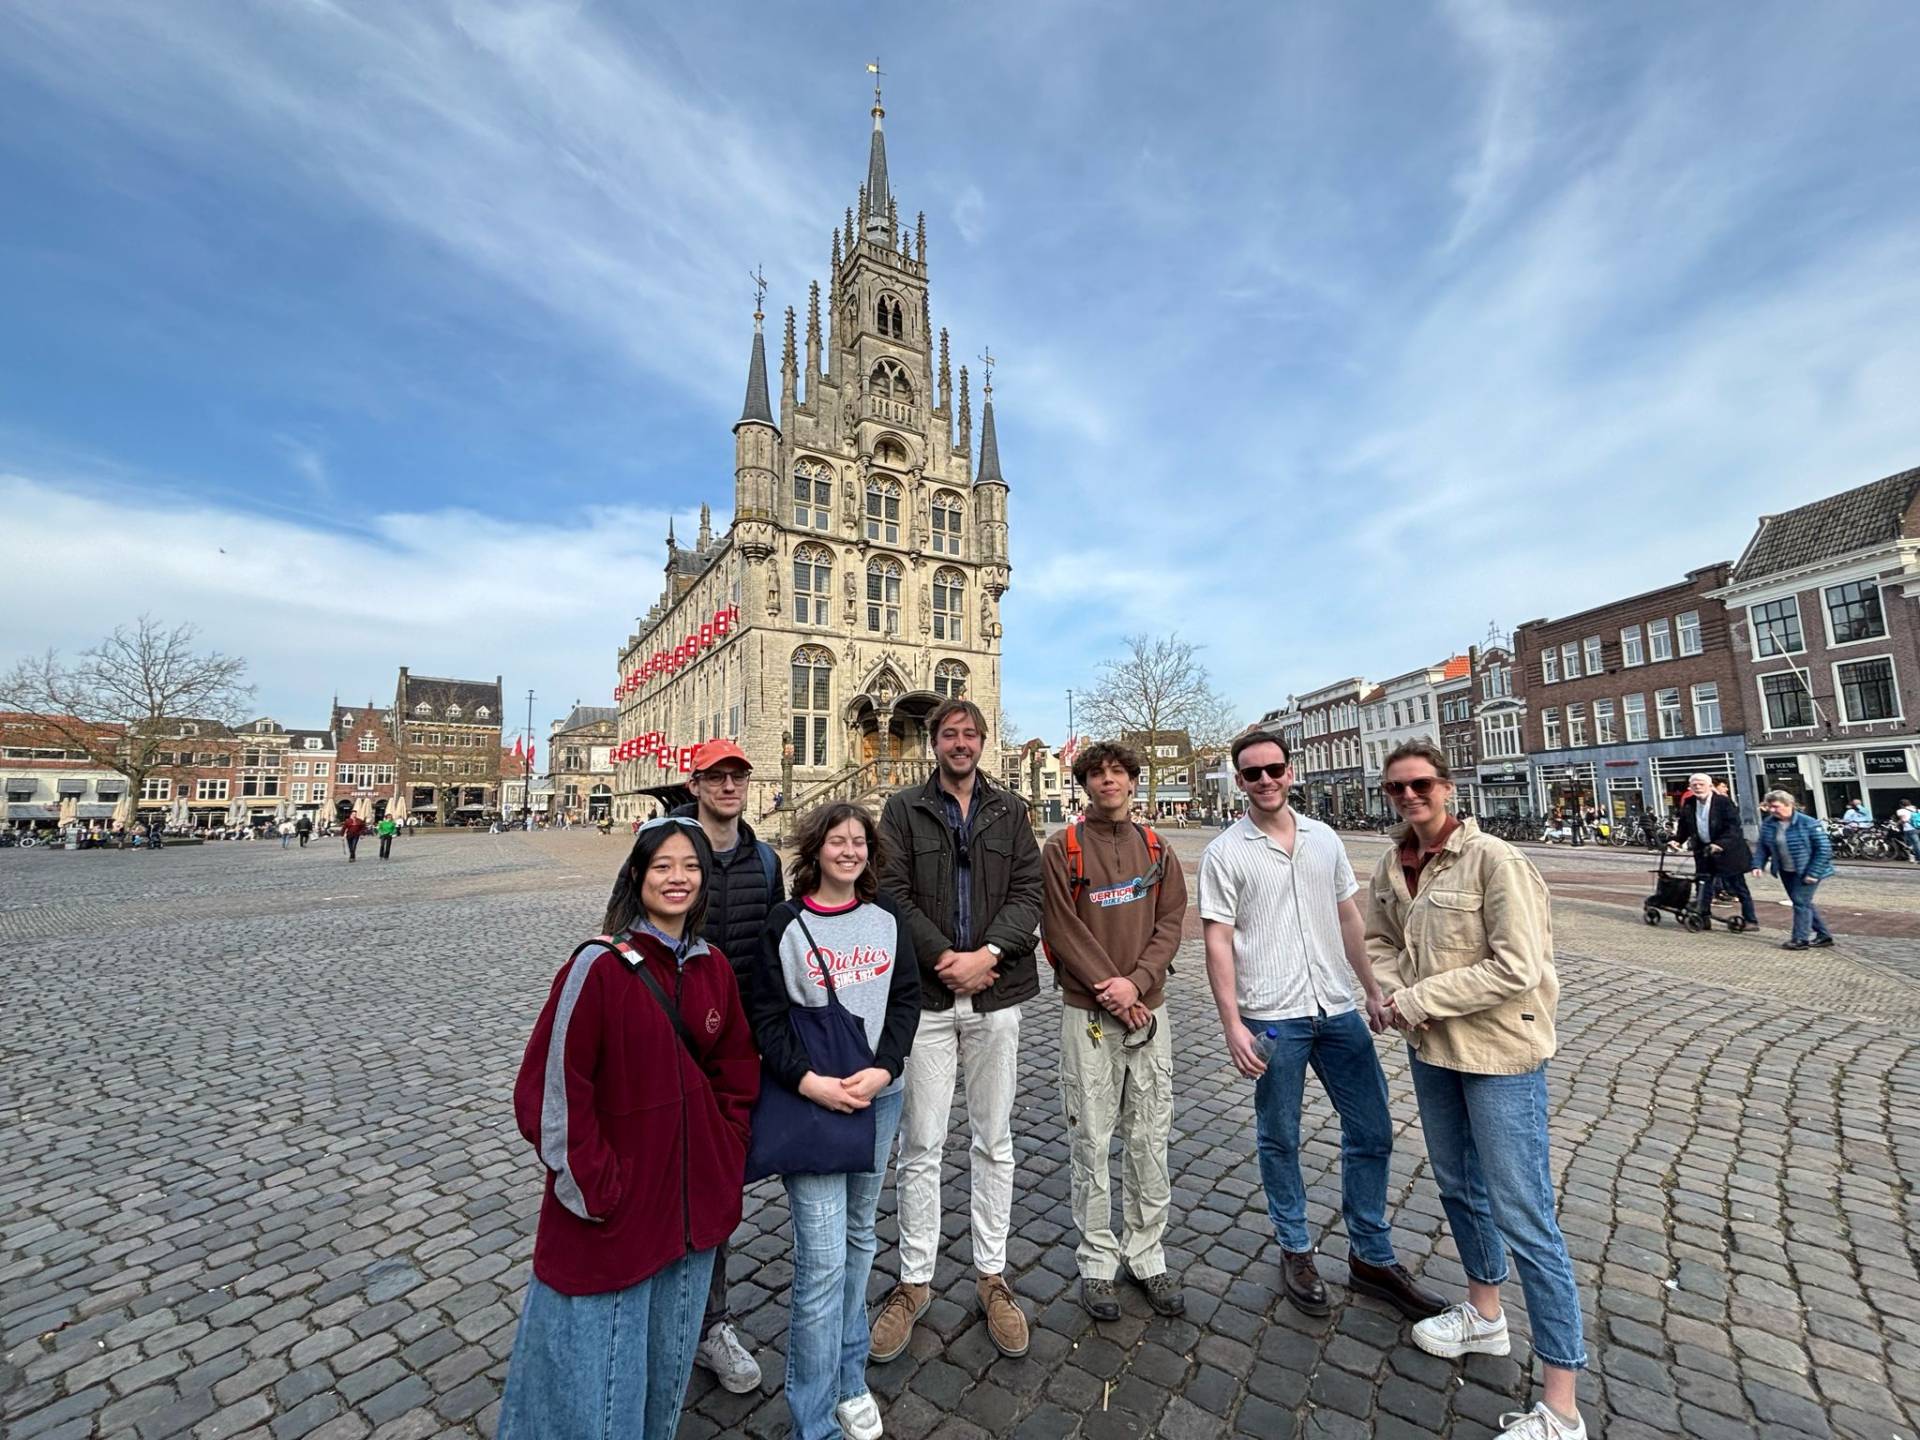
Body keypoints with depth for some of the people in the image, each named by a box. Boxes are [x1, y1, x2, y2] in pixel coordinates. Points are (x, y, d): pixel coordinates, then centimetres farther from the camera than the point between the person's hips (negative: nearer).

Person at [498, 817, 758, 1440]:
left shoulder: (713, 968, -1)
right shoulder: (600, 965, -19)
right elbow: (551, 1086, -17)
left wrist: (726, 1158, 4)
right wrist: (593, 1190, -14)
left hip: (693, 1203, 5)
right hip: (611, 1213, -5)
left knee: (668, 1356, 24)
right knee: (596, 1358, 13)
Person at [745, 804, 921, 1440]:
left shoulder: (887, 916, 1)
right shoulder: (784, 923, -8)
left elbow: (906, 998, 1)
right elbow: (765, 1016, -7)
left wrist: (883, 1069, -11)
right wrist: (809, 1082, -18)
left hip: (879, 1096, 4)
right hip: (810, 1100, -3)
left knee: (858, 1236, 19)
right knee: (823, 1257, -2)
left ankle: (849, 1379, 40)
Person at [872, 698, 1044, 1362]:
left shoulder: (1010, 810, 6)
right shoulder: (903, 809, 1)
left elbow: (1027, 892, -1)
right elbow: (893, 893, -7)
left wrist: (986, 954, -15)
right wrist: (943, 957, -15)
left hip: (996, 996, 2)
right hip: (927, 995, -1)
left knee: (994, 1142, 15)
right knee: (921, 1145, 9)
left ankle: (991, 1274, 33)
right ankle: (914, 1281, 29)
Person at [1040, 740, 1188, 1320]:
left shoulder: (1157, 851, 7)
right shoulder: (1062, 849, -5)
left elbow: (1170, 923, 1)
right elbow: (1062, 928, -10)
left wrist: (1137, 980, -13)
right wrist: (1112, 991, -14)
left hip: (1149, 1008, 4)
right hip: (1088, 1013, -3)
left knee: (1150, 1140, 12)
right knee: (1092, 1142, 6)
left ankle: (1146, 1256, 30)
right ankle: (1098, 1262, 24)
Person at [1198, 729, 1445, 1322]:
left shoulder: (1324, 839, 5)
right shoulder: (1224, 852, -9)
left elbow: (1349, 919, 13)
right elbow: (1217, 942, -10)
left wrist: (1373, 990, 12)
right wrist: (1232, 1025, -14)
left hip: (1337, 1008, 5)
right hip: (1271, 1017, -4)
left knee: (1371, 1133, 13)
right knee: (1279, 1139, 11)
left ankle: (1371, 1257, 33)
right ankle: (1296, 1252, 32)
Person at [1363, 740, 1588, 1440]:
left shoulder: (1494, 860, -20)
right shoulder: (1390, 868, -1)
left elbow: (1518, 969, -23)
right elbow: (1380, 941, 12)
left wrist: (1421, 997, -19)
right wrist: (1393, 995, -7)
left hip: (1500, 1054, -7)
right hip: (1430, 1048, 7)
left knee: (1524, 1218, 1)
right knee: (1458, 1184, 24)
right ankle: (1484, 1315, 47)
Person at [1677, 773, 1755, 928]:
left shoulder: (1723, 801, -14)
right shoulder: (1688, 804, 1)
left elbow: (1733, 826, -18)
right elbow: (1684, 826, 12)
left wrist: (1720, 844, -27)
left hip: (1727, 850, -5)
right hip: (1704, 851, 5)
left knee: (1739, 887, 5)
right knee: (1705, 885, 10)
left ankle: (1751, 920, 14)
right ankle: (1704, 917, 17)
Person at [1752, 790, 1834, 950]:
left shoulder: (1808, 823, -18)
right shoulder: (1768, 824, -2)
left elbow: (1824, 849, -16)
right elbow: (1763, 847, 6)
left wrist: (1813, 873, -19)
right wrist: (1758, 865, -8)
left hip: (1806, 871, -6)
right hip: (1786, 872, 6)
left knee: (1801, 902, -6)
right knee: (1803, 903, 14)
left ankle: (1800, 938, 3)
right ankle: (1823, 934, 29)